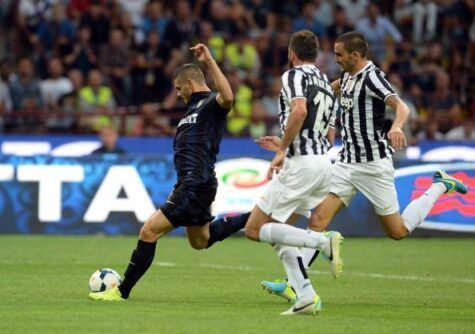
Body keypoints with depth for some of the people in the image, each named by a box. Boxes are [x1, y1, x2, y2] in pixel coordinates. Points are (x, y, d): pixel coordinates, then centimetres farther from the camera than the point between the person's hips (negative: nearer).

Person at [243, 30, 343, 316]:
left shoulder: (295, 75, -5)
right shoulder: (327, 83, 20)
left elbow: (299, 110, -25)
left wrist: (282, 150, -17)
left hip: (300, 164, -9)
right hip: (324, 163, 9)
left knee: (255, 229, -4)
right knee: (278, 232, 14)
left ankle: (324, 241, -20)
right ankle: (306, 296, 1)